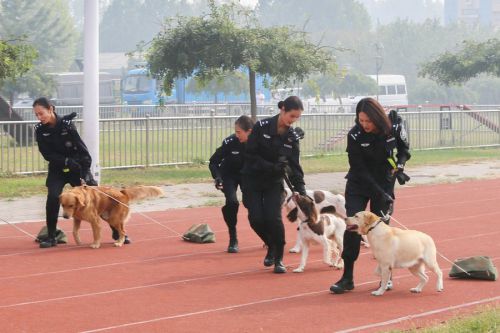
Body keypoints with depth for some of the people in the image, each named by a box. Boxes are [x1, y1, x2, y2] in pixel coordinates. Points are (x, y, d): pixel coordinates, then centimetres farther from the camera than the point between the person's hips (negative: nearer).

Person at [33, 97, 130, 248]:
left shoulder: (66, 124, -19)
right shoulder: (40, 130, -10)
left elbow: (82, 149, -18)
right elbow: (47, 154, -10)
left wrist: (85, 175, -21)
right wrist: (66, 161, -24)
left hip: (78, 168, -1)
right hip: (57, 169, 2)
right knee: (53, 197, -22)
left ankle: (117, 232, 10)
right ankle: (50, 237, -10)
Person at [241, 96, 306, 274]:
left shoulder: (292, 137, -5)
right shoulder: (261, 127, -15)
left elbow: (295, 167, -4)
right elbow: (250, 155, -15)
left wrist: (301, 192, -13)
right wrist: (272, 167, -26)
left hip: (274, 183, 1)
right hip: (253, 180, -1)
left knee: (273, 218, -15)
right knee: (256, 219, -10)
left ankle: (278, 259, 4)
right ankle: (271, 247, 20)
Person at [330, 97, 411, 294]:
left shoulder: (394, 127, -16)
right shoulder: (354, 135, -21)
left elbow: (404, 149, 4)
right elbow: (360, 170, -18)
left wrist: (400, 164, -16)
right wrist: (380, 194, -23)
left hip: (384, 183, 1)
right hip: (358, 186, -1)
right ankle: (347, 278, -1)